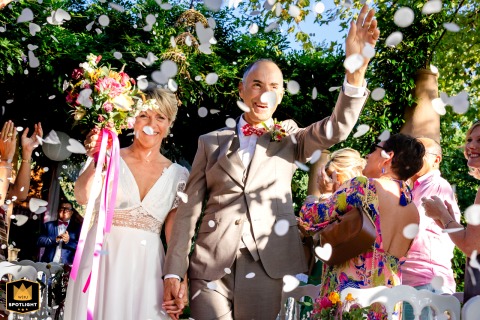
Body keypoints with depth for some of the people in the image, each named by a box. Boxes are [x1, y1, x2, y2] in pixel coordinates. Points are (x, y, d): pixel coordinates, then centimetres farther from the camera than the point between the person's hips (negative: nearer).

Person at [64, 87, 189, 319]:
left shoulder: (178, 175, 4)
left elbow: (174, 235, 7)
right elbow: (82, 197, -19)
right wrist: (95, 160, -34)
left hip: (147, 267, 2)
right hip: (102, 258, -1)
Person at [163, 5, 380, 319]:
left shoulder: (290, 139, 9)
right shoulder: (211, 142, 10)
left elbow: (338, 127, -10)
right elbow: (189, 208, 8)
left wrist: (356, 67, -26)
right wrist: (174, 270, 1)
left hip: (269, 266, 0)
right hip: (211, 266, 1)